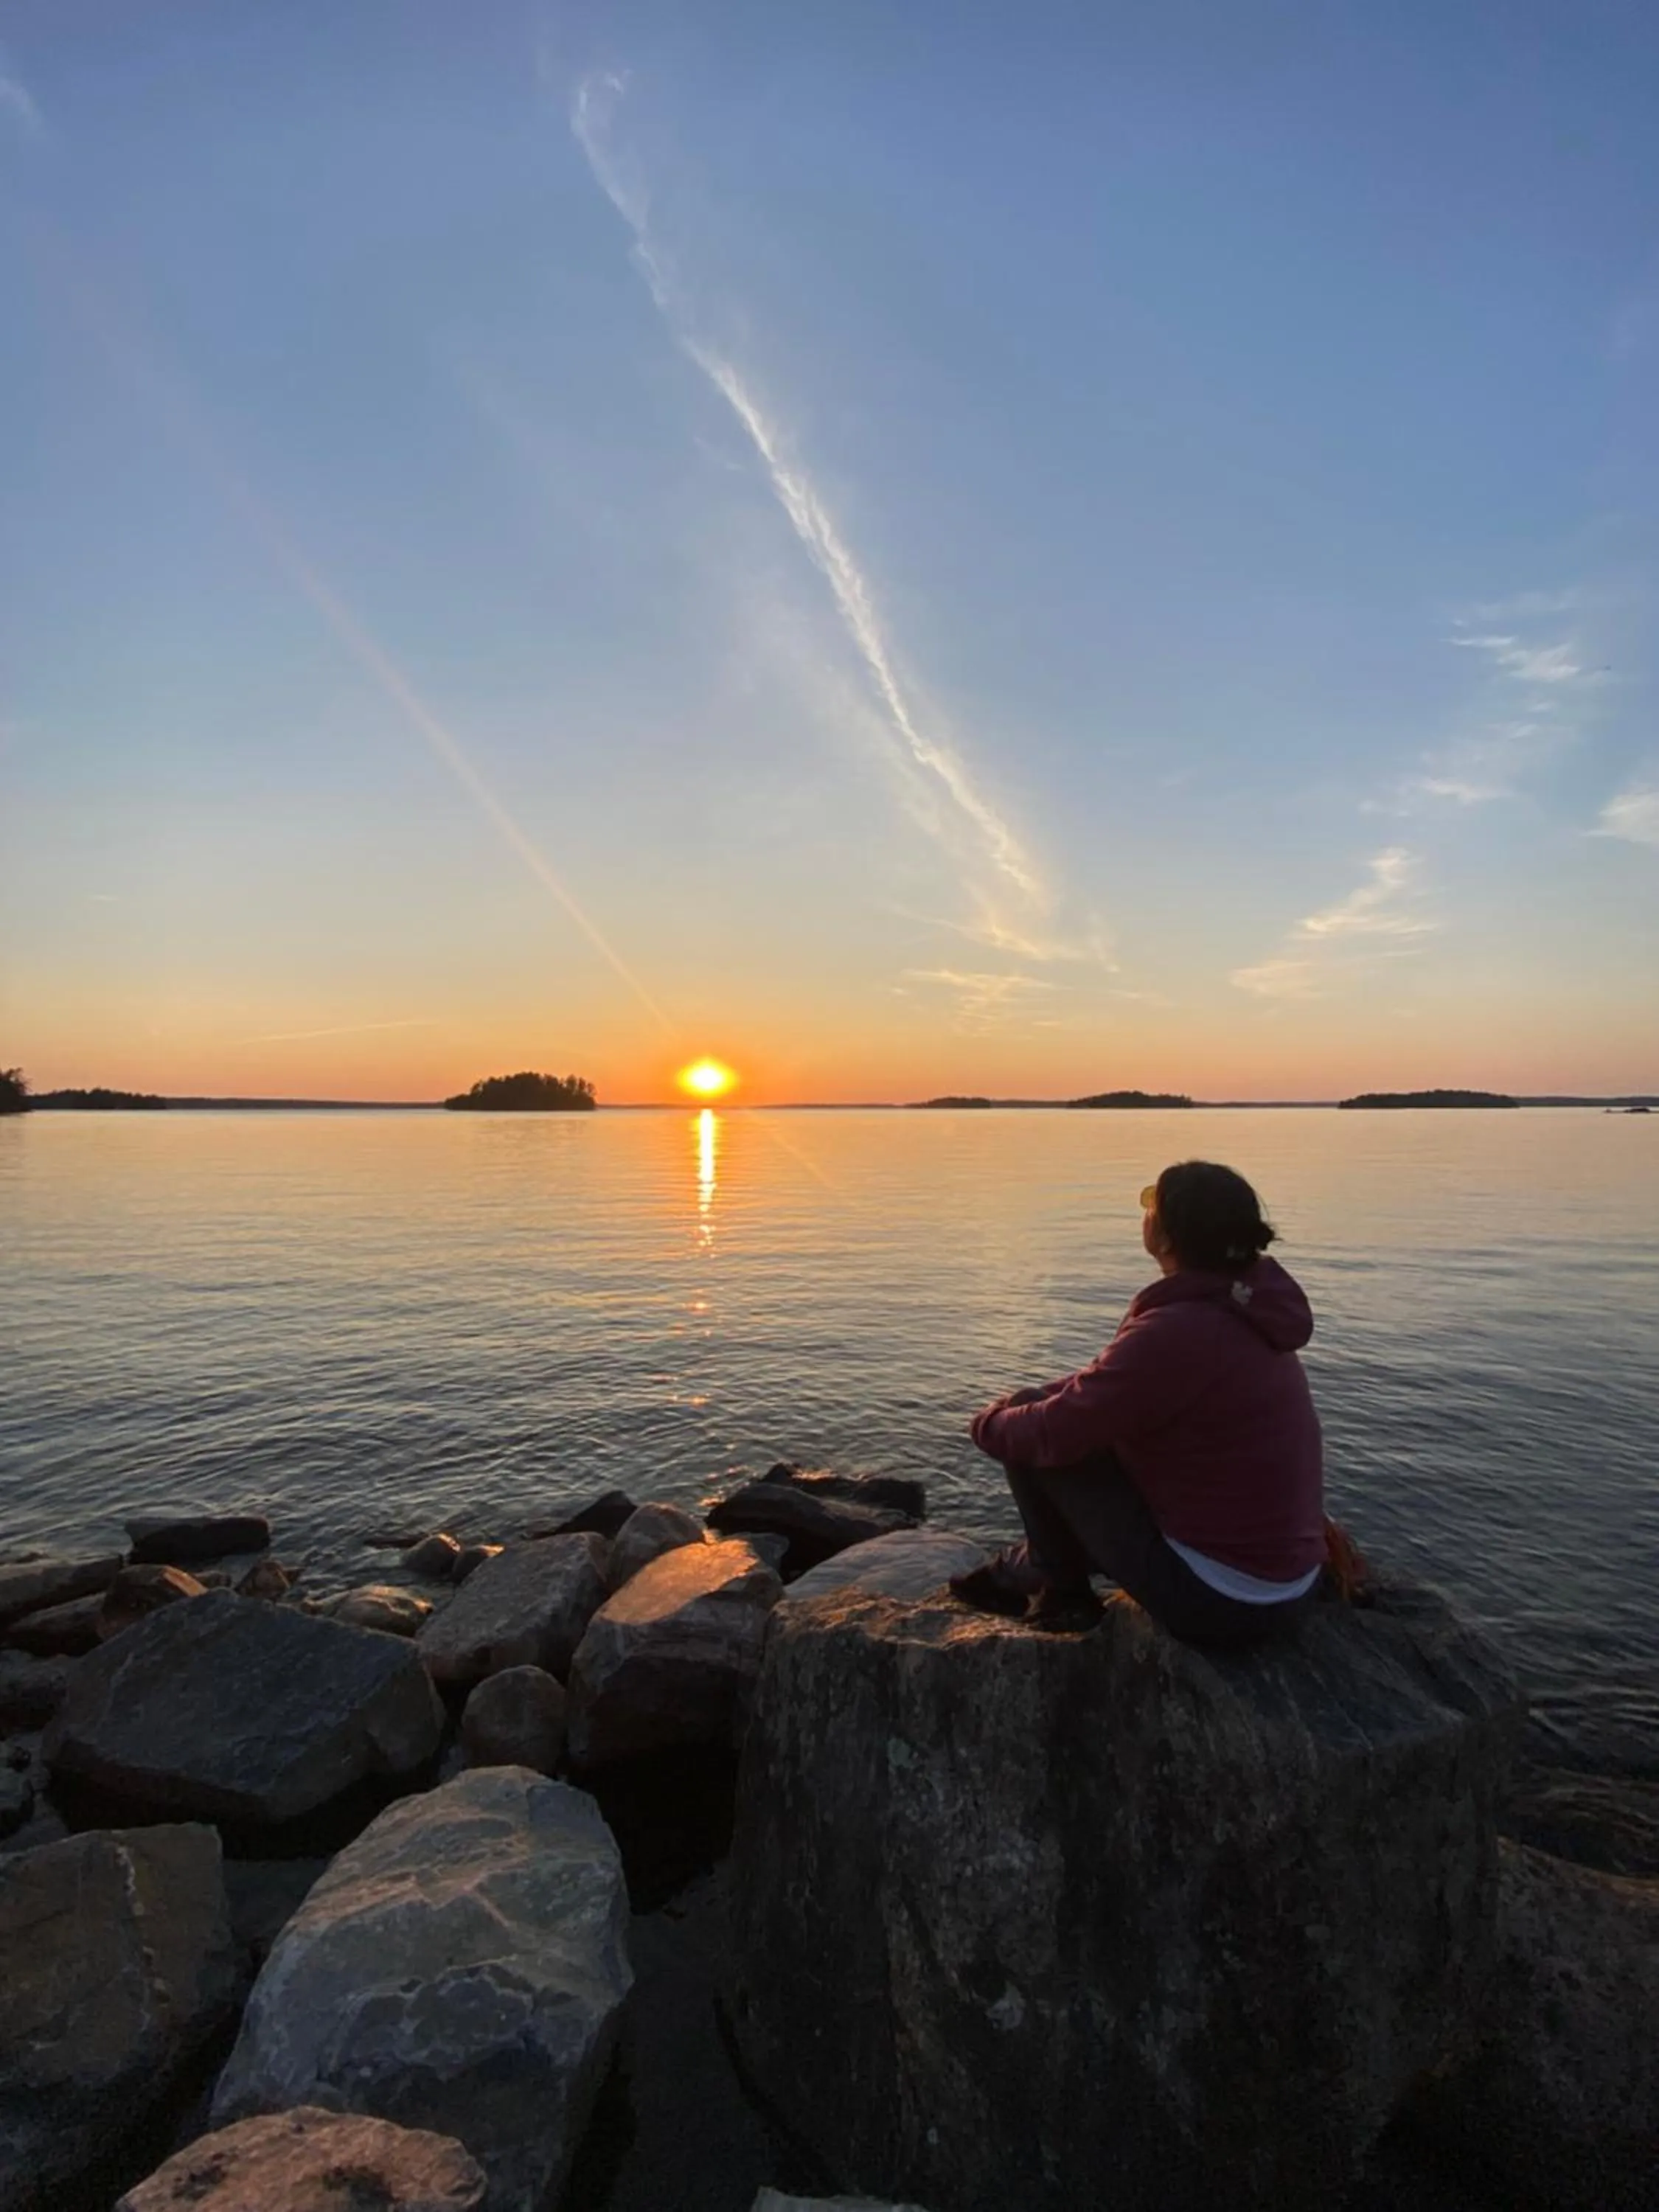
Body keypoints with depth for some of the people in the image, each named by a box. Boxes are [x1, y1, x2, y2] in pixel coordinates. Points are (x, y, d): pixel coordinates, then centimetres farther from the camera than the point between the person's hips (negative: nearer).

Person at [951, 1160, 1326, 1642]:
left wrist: (991, 1422, 1)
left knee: (1032, 1440, -4)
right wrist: (1022, 1403, 8)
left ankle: (1062, 1590, 17)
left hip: (1215, 1600, -9)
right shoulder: (1248, 1309, 2)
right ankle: (1029, 1569, 34)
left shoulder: (1176, 1331, -27)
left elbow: (1054, 1433, -20)